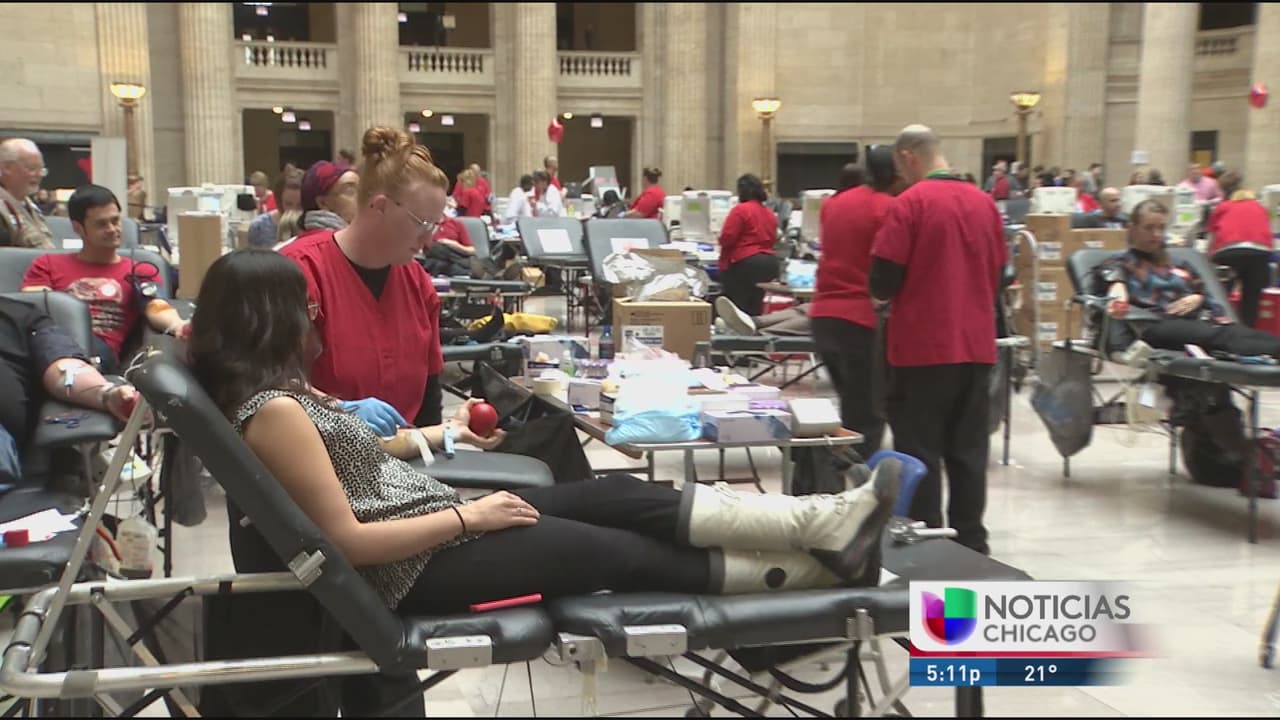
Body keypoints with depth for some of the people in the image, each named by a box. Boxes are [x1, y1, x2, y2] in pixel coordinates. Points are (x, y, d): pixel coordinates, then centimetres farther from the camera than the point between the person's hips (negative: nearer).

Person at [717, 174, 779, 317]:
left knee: (737, 308, -5)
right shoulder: (770, 214, 13)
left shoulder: (740, 210, -10)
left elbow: (727, 238, -13)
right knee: (755, 309, 9)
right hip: (769, 262, 8)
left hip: (744, 263, -7)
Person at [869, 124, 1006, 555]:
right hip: (976, 345, 6)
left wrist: (883, 296, 9)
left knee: (919, 452, 4)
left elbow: (884, 279, -12)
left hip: (923, 346, -5)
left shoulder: (909, 203, -11)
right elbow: (997, 273, 13)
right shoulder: (985, 203, 6)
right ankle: (970, 544, 20)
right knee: (968, 451, 13)